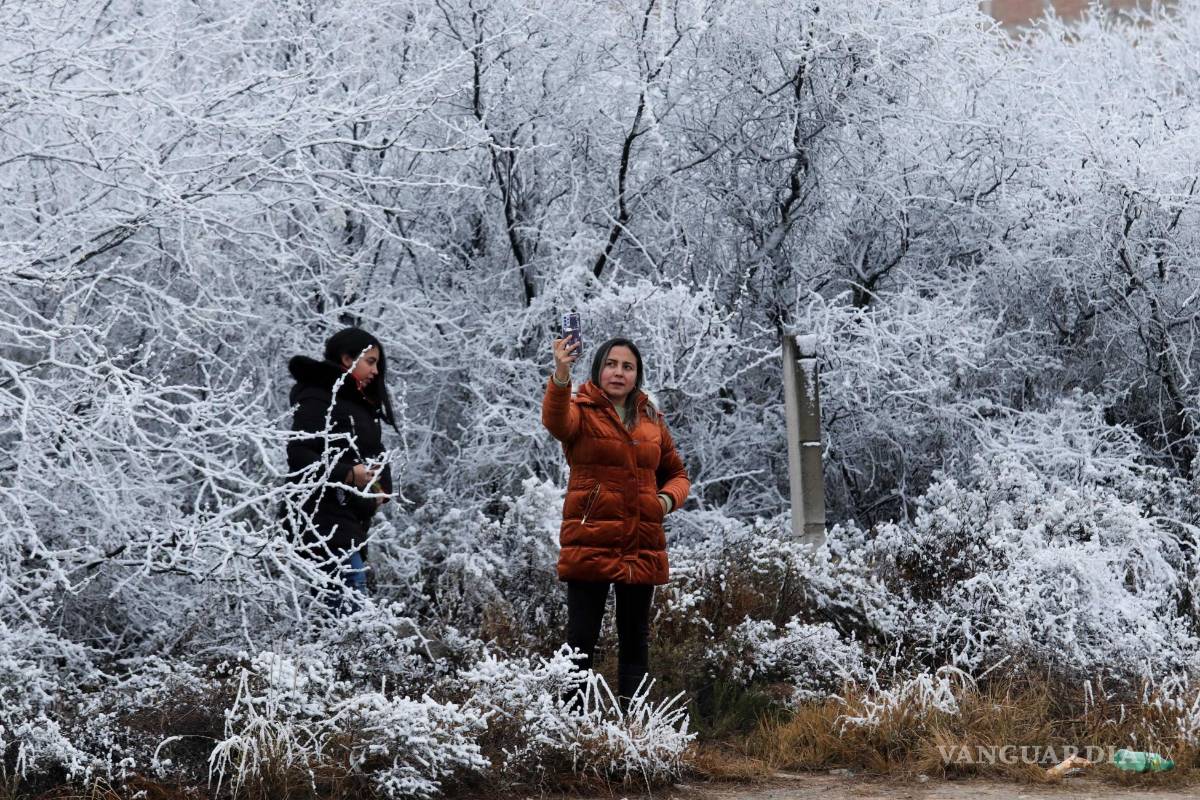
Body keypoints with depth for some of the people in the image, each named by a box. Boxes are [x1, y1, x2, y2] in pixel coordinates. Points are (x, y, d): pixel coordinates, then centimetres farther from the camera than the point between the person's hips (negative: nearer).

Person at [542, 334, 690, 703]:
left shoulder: (651, 420, 13)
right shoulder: (582, 411, -1)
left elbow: (676, 473, 24)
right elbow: (556, 420, -26)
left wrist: (668, 497, 0)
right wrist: (561, 376, -45)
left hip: (642, 546, 5)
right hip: (589, 544, -5)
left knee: (635, 641, 10)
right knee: (582, 639, -5)